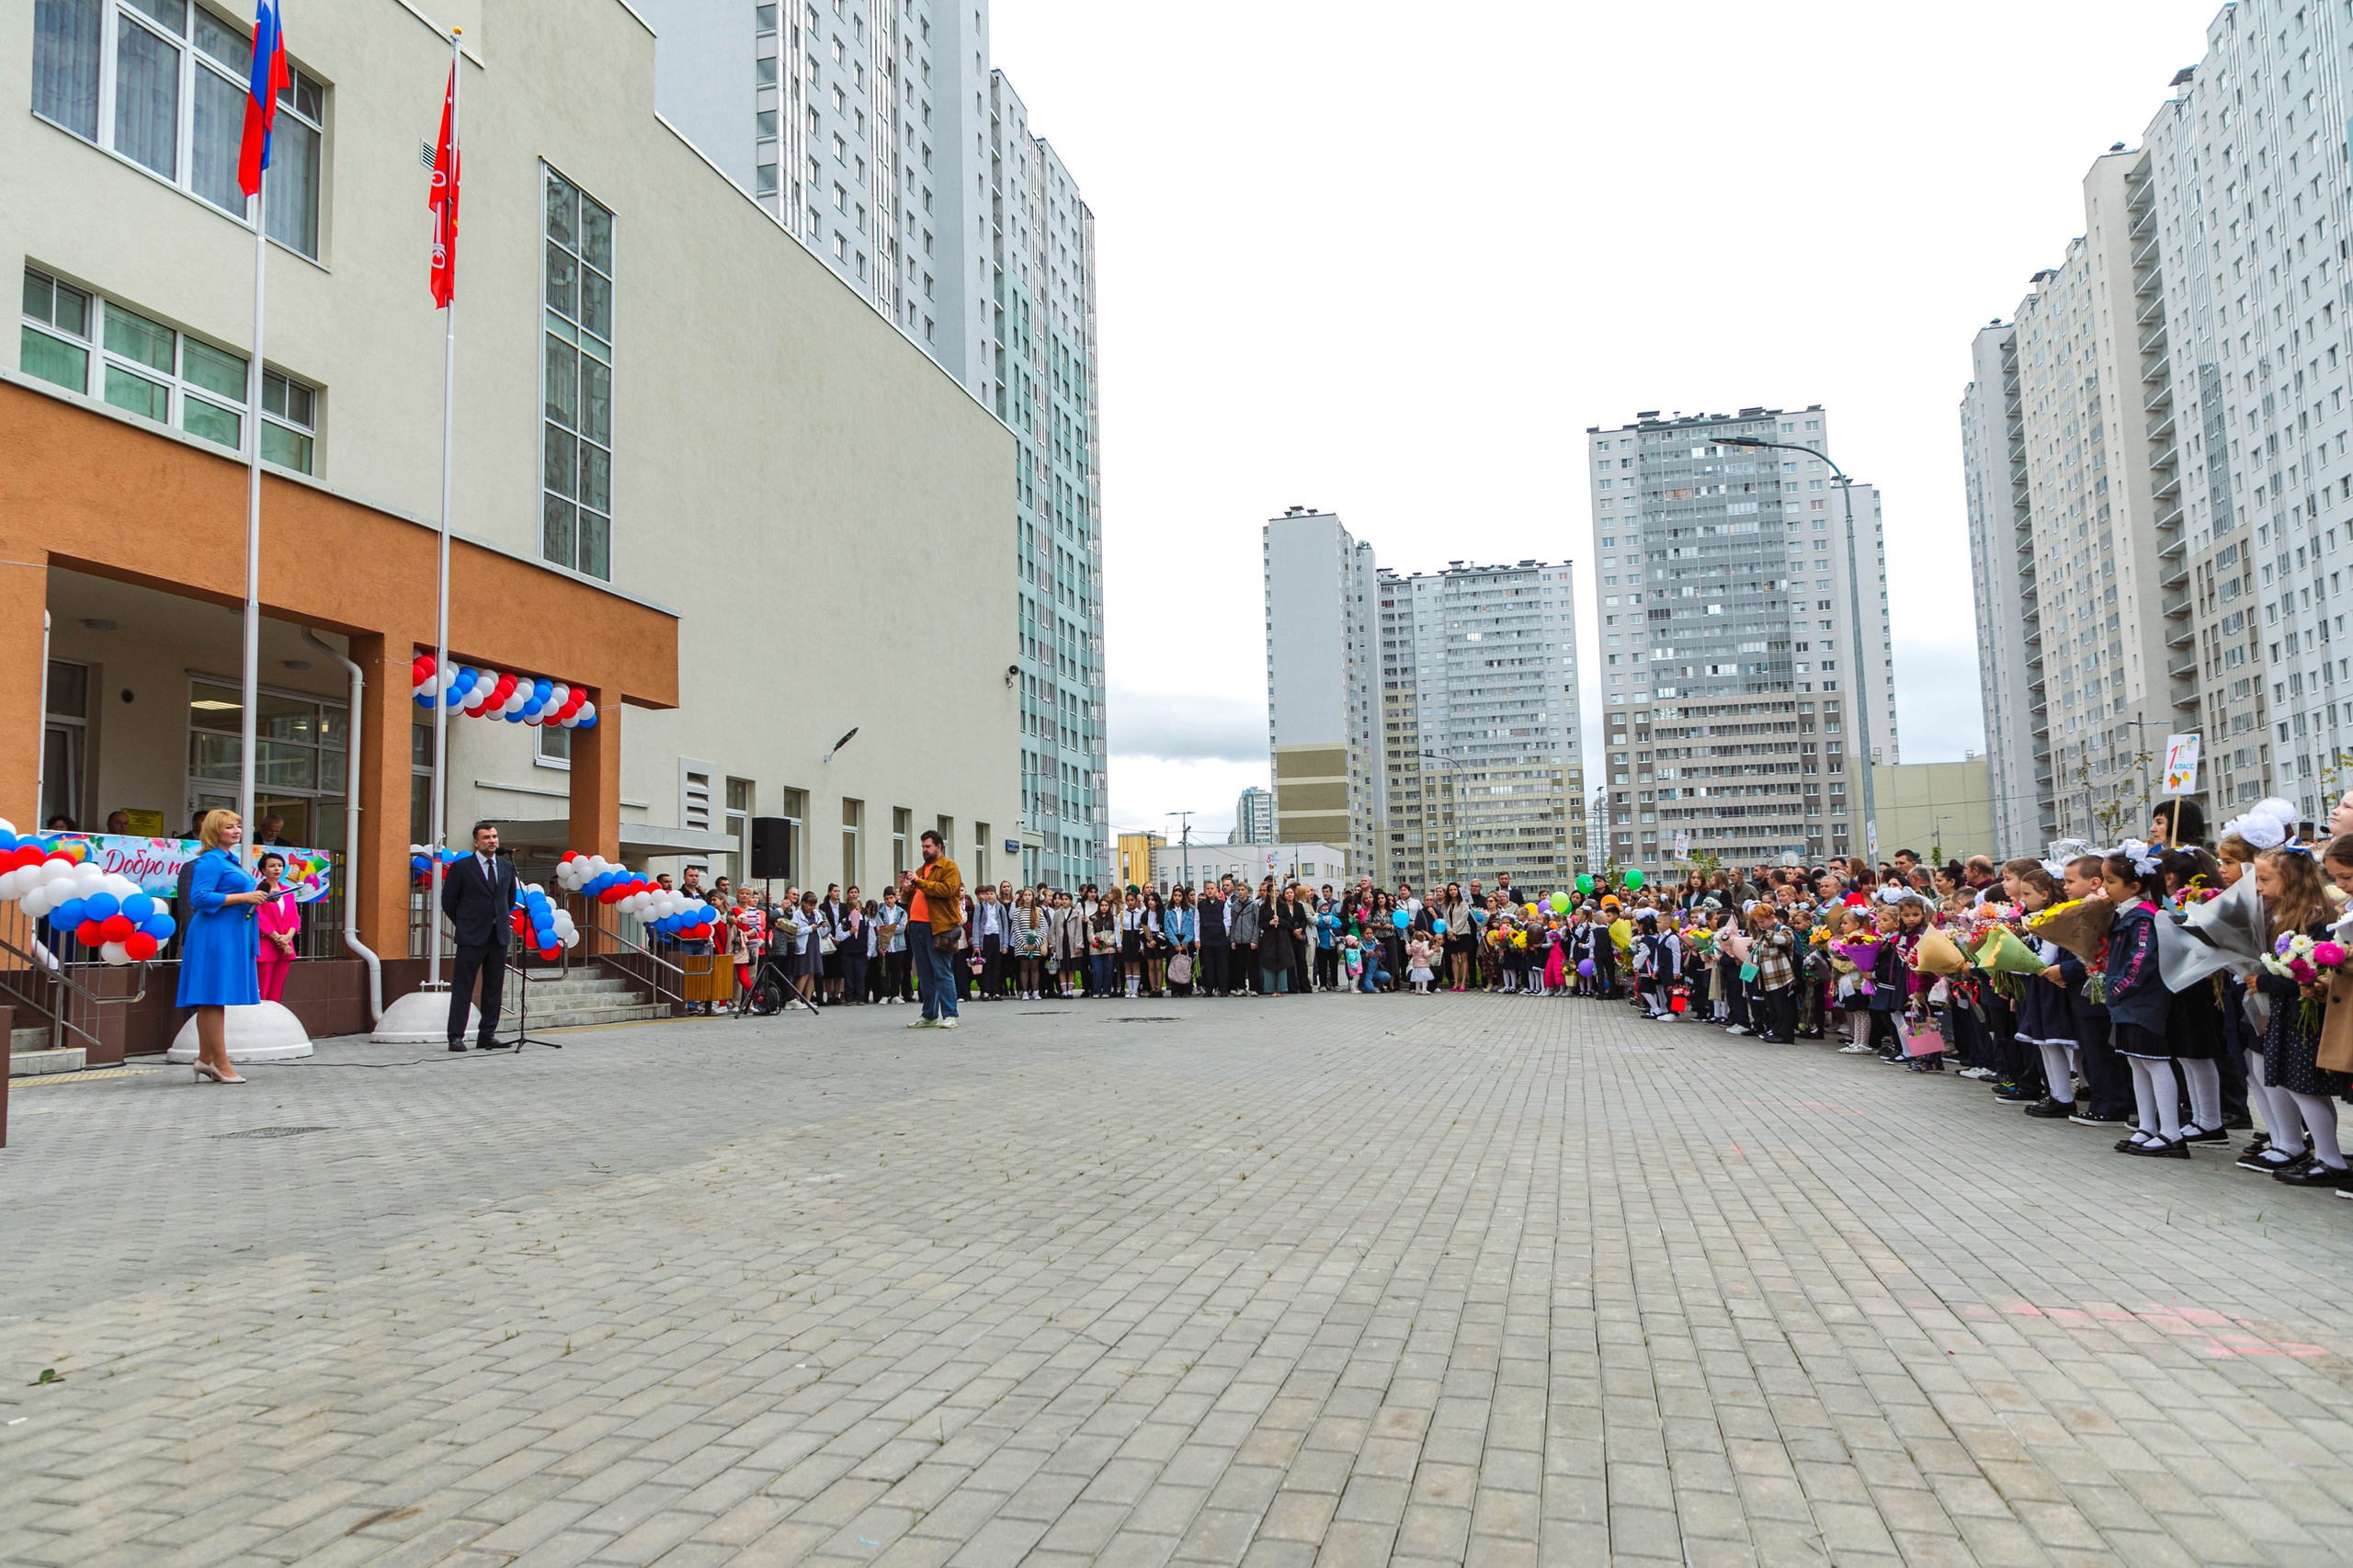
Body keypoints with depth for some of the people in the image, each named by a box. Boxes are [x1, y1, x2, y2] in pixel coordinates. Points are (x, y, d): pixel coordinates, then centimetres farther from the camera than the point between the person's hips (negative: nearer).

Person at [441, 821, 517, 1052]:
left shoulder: (507, 867, 9)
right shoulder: (460, 867, -4)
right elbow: (448, 901, 2)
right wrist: (465, 924, 5)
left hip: (499, 936, 5)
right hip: (471, 938, -5)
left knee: (494, 988, 7)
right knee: (462, 988, -2)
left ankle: (486, 1036, 14)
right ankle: (456, 1037, 1)